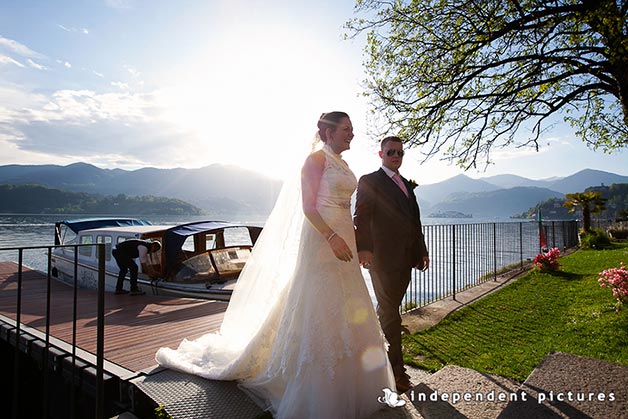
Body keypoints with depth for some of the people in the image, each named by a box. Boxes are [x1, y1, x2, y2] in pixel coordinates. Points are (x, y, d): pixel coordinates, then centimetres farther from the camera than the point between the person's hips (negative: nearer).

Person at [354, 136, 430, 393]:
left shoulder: (406, 184, 21)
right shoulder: (369, 181, -1)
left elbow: (415, 220, 20)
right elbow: (361, 217, -13)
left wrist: (422, 251, 15)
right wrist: (363, 247, -26)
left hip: (405, 257, 7)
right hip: (382, 256, -7)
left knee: (388, 309, 16)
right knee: (390, 312, 0)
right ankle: (396, 369, 11)